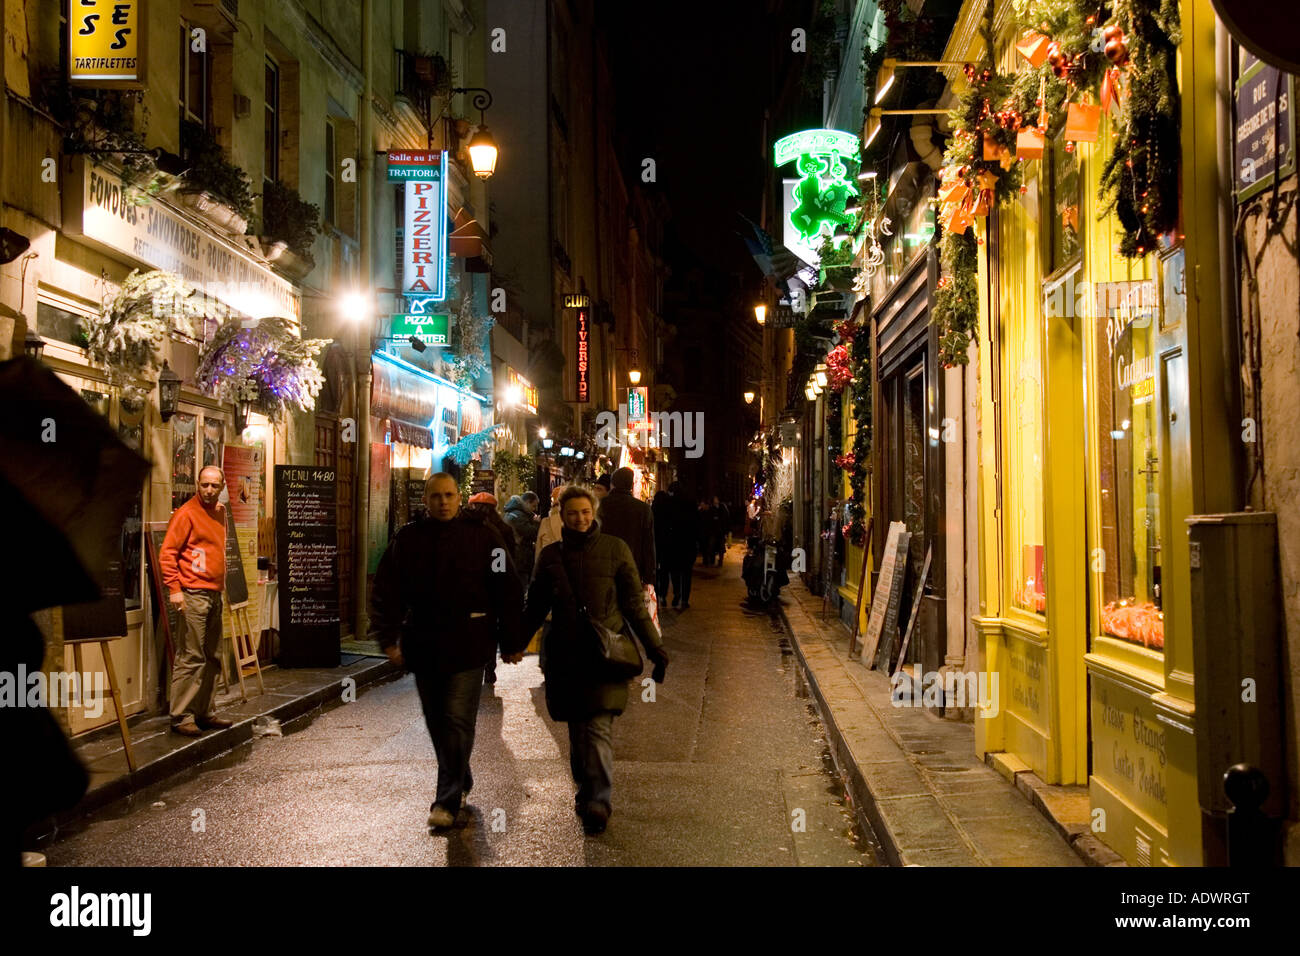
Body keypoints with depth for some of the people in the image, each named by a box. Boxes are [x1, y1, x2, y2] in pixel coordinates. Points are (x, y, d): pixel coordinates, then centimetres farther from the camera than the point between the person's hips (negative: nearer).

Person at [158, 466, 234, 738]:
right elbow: (167, 554, -12)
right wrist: (174, 588, -19)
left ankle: (205, 712, 21)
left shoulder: (220, 512, 14)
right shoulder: (186, 513, -9)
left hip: (214, 594, 8)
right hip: (193, 594, -8)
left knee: (211, 658, 12)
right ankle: (181, 717, -3)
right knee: (191, 658, -8)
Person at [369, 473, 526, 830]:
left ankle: (448, 801, -2)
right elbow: (385, 591, 6)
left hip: (468, 646, -3)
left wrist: (511, 643, 1)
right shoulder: (407, 540, 5)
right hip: (423, 647, 4)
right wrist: (388, 637, -4)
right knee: (437, 723, 13)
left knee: (457, 720, -7)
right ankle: (460, 784, 31)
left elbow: (508, 592, 1)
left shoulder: (482, 537, -1)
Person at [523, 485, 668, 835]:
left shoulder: (614, 549, 4)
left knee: (598, 729, -13)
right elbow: (535, 608, 17)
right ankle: (585, 792, 25)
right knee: (577, 731, 10)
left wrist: (654, 647, 1)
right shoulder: (550, 555, 10)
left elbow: (633, 604, 6)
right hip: (564, 655, 3)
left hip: (606, 653, -3)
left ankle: (599, 802, -15)